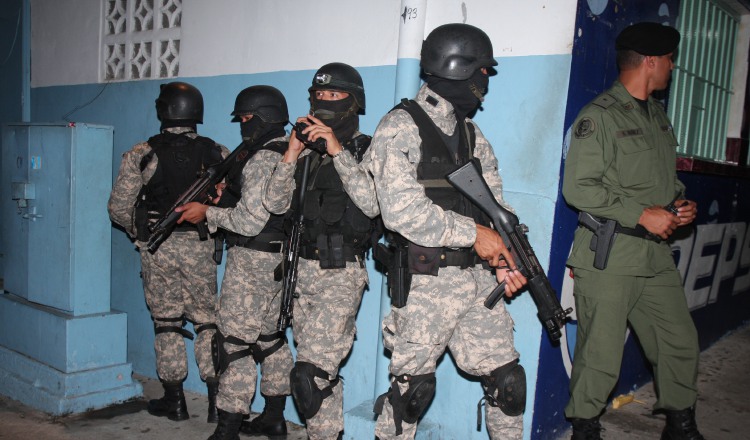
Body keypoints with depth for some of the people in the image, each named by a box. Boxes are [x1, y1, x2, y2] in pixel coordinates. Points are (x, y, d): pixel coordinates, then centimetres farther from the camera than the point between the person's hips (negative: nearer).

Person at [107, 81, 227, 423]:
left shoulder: (141, 154, -4)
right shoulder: (217, 154, -2)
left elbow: (118, 208, -2)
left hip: (157, 247, -1)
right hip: (200, 247, 1)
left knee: (166, 321, 11)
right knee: (207, 320, 11)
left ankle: (174, 401, 20)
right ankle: (218, 400, 10)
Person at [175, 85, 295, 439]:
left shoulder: (262, 160, -17)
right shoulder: (288, 154, 13)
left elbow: (250, 221, -23)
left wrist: (208, 213, -10)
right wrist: (222, 199, 7)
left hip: (253, 260, -10)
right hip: (279, 258, 10)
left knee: (235, 340, -5)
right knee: (270, 336, 16)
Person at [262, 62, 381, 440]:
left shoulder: (366, 150, -4)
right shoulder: (309, 152, 12)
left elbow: (371, 204, -21)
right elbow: (275, 204, 7)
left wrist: (337, 151, -22)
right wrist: (292, 153, -6)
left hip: (341, 274, -6)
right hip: (303, 270, 6)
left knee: (310, 373, -12)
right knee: (322, 372, 15)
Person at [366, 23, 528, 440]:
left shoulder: (470, 132, 14)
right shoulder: (401, 127, -9)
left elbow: (494, 201, 13)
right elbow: (402, 210, -20)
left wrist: (507, 258, -3)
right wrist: (473, 233, -17)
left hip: (476, 278, 7)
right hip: (424, 284, -6)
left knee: (507, 379, 10)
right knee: (412, 387, 6)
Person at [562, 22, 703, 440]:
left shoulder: (658, 115, 16)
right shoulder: (600, 116, -10)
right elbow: (579, 187, -17)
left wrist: (681, 202, 8)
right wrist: (643, 214, -17)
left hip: (657, 254, 8)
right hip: (609, 256, -8)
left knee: (681, 343, 15)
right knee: (600, 354, 1)